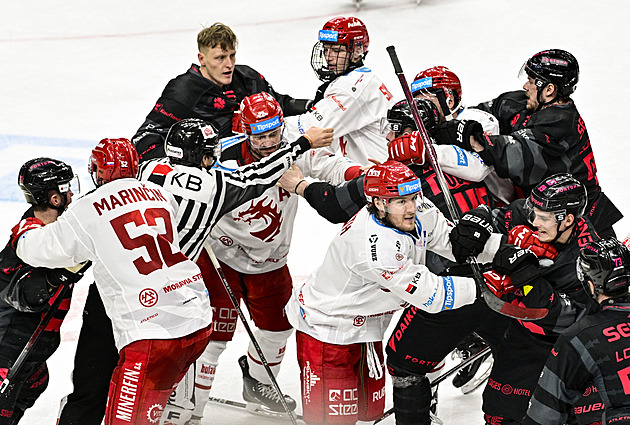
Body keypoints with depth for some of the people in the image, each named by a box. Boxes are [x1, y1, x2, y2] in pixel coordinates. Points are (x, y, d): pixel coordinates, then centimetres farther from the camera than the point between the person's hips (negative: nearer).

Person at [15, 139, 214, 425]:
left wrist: (28, 229, 30)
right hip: (201, 321, 7)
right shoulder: (161, 195, 13)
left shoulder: (87, 211, -4)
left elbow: (36, 250, 6)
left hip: (154, 334, -7)